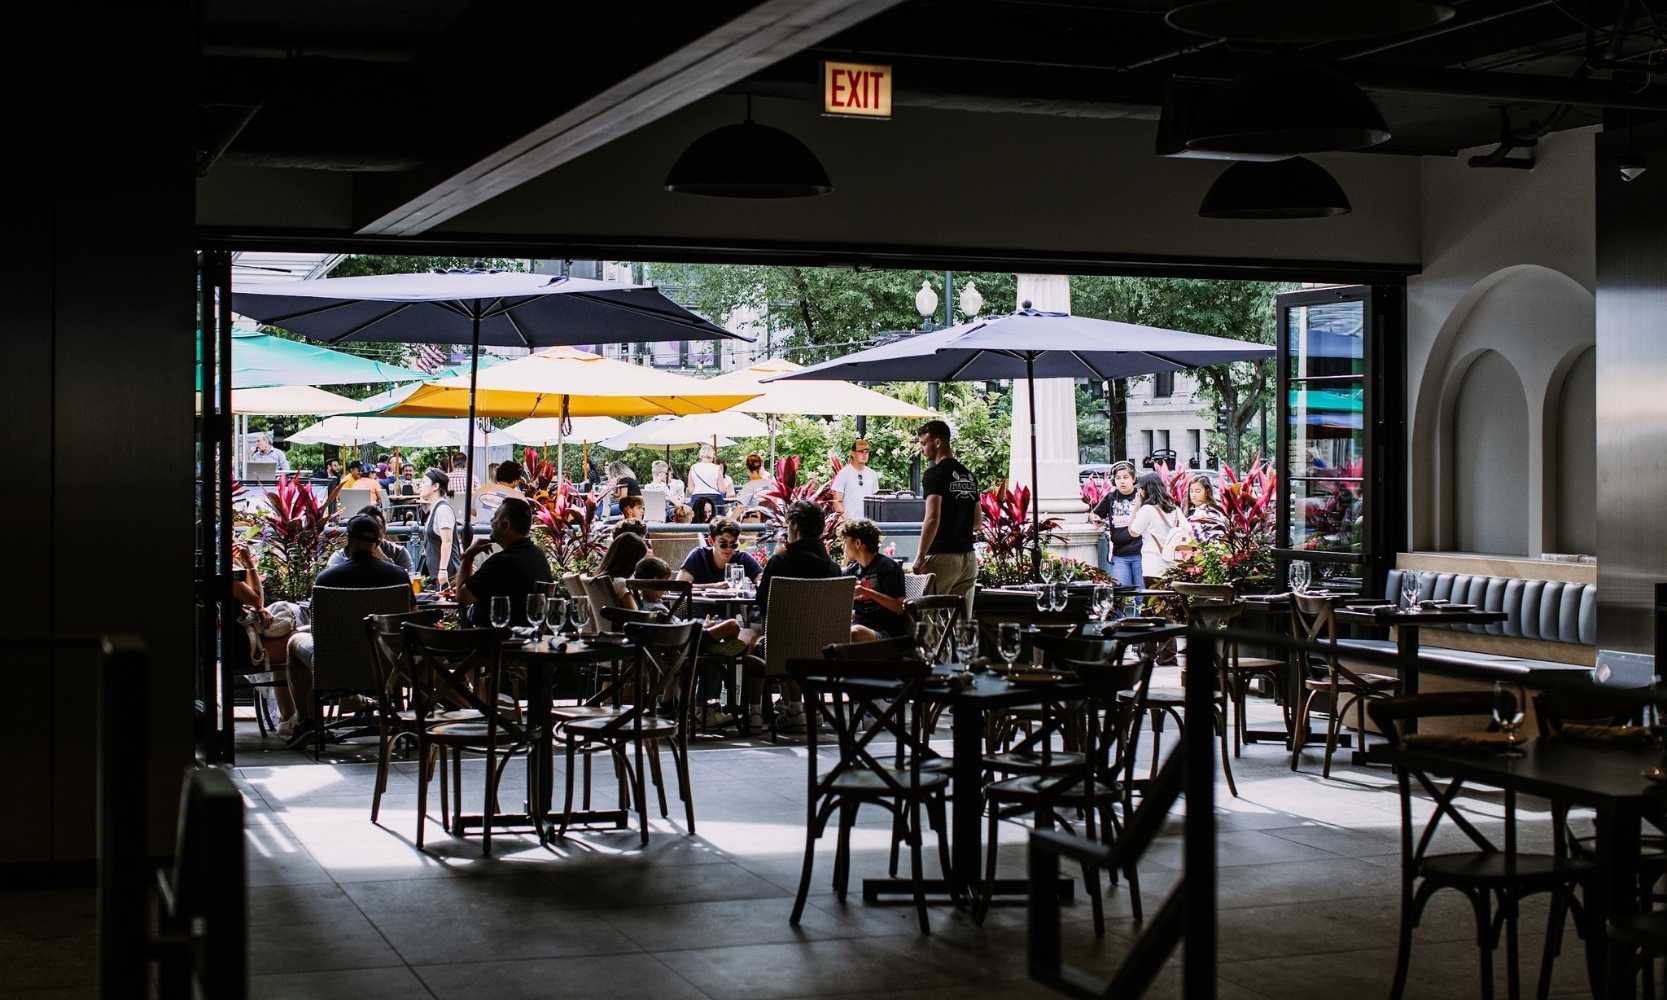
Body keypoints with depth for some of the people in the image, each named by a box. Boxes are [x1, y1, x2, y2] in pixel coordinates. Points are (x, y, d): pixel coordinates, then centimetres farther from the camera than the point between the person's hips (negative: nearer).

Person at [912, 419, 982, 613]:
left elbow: (932, 518, -19)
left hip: (942, 556, -7)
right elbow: (978, 521, 19)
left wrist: (920, 558, -14)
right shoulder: (968, 475, 14)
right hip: (968, 557, 7)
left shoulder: (935, 474, -9)